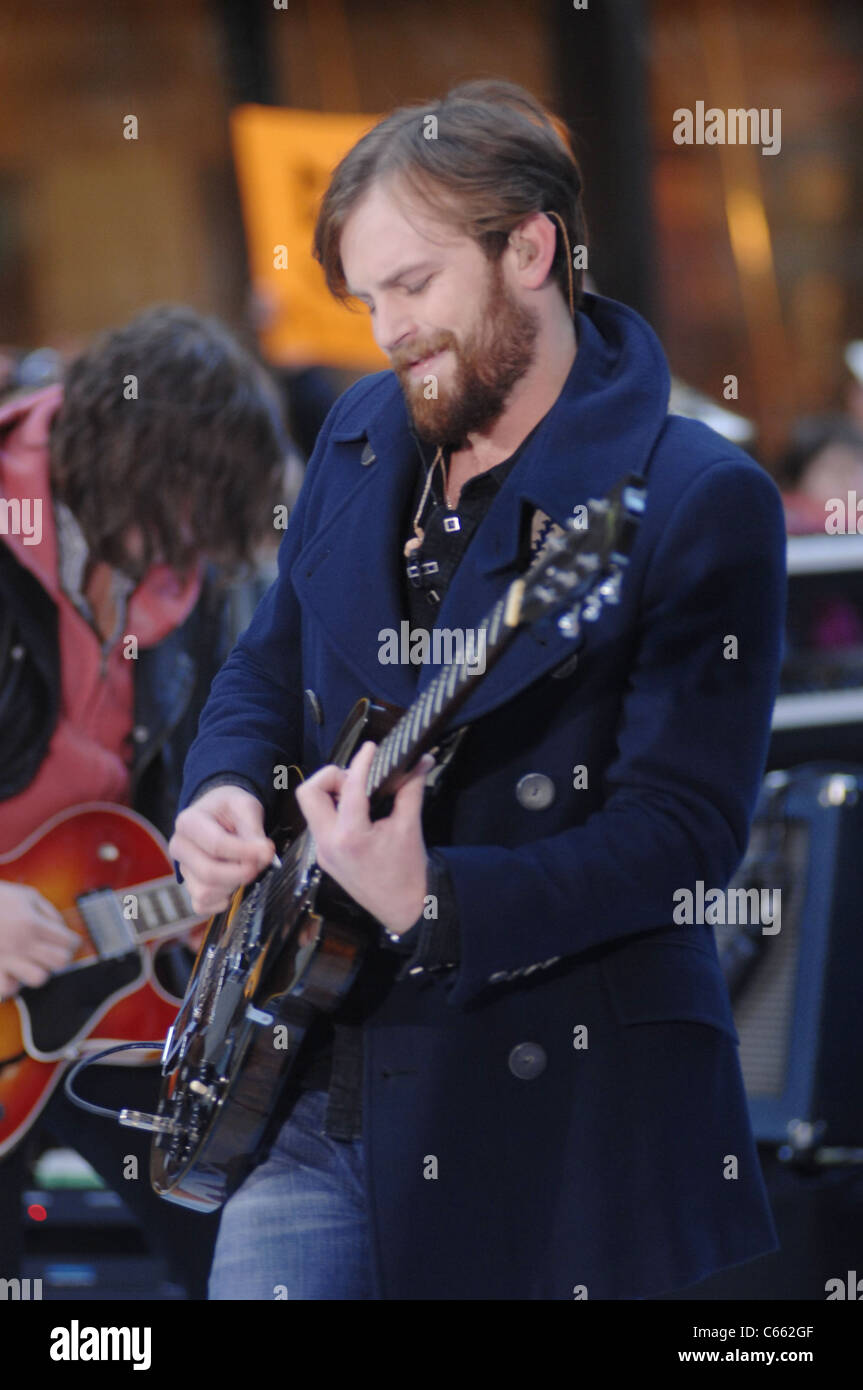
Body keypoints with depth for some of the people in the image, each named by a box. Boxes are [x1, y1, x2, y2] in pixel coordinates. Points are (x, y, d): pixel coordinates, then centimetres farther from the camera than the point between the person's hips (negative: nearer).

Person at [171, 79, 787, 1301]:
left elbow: (686, 832, -18)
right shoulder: (360, 440, 11)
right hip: (322, 1087, 6)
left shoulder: (695, 503, -12)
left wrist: (433, 902, -30)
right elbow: (268, 671, 24)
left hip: (559, 1118, -6)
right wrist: (222, 797, 2)